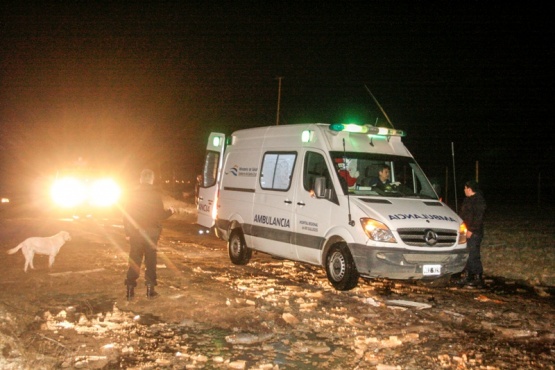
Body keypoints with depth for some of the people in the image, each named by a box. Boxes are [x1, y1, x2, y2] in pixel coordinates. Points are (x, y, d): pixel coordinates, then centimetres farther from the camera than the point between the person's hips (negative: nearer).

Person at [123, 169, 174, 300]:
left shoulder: (133, 194, -1)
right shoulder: (155, 194, -8)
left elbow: (126, 214, 0)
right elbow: (160, 215, -6)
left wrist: (128, 232, 8)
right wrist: (170, 211, 14)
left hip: (135, 233, 2)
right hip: (151, 232, -2)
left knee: (134, 261, 8)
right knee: (150, 261, 8)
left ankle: (130, 290, 6)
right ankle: (150, 289, 9)